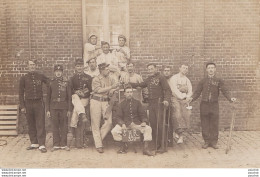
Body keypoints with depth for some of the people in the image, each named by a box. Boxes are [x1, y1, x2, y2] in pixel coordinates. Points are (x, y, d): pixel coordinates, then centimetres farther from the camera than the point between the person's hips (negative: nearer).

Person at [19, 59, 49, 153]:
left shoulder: (41, 76, 5)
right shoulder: (24, 78, 5)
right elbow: (21, 93, 6)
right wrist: (22, 106, 1)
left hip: (39, 103, -1)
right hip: (28, 103, 1)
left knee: (40, 124, -5)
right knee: (31, 125, 7)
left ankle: (41, 145, -4)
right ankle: (34, 143, 18)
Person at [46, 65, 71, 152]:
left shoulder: (66, 83, 4)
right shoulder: (51, 83, 6)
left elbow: (69, 97, 4)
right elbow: (48, 97, 7)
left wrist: (69, 110, 0)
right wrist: (48, 110, 2)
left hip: (64, 108, 0)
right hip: (54, 108, 1)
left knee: (64, 127, 3)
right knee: (55, 127, 4)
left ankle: (63, 144, 12)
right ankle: (56, 144, 12)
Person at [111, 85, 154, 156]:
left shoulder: (137, 102, 11)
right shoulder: (121, 104, 9)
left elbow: (143, 114, 8)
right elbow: (118, 116, 3)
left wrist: (144, 121, -13)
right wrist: (122, 124, -17)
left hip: (136, 123, 1)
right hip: (125, 123, 0)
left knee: (148, 129, -25)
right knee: (114, 131, -24)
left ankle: (145, 149, -15)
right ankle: (123, 145, 2)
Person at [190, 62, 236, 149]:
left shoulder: (219, 80, 6)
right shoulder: (203, 81, 10)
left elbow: (224, 91, -4)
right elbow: (197, 92, 5)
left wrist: (230, 98, -21)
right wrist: (192, 98, -13)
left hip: (214, 104, -1)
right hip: (204, 104, 1)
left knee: (214, 124, 1)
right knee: (205, 125, 3)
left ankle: (214, 142, 11)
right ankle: (206, 141, 12)